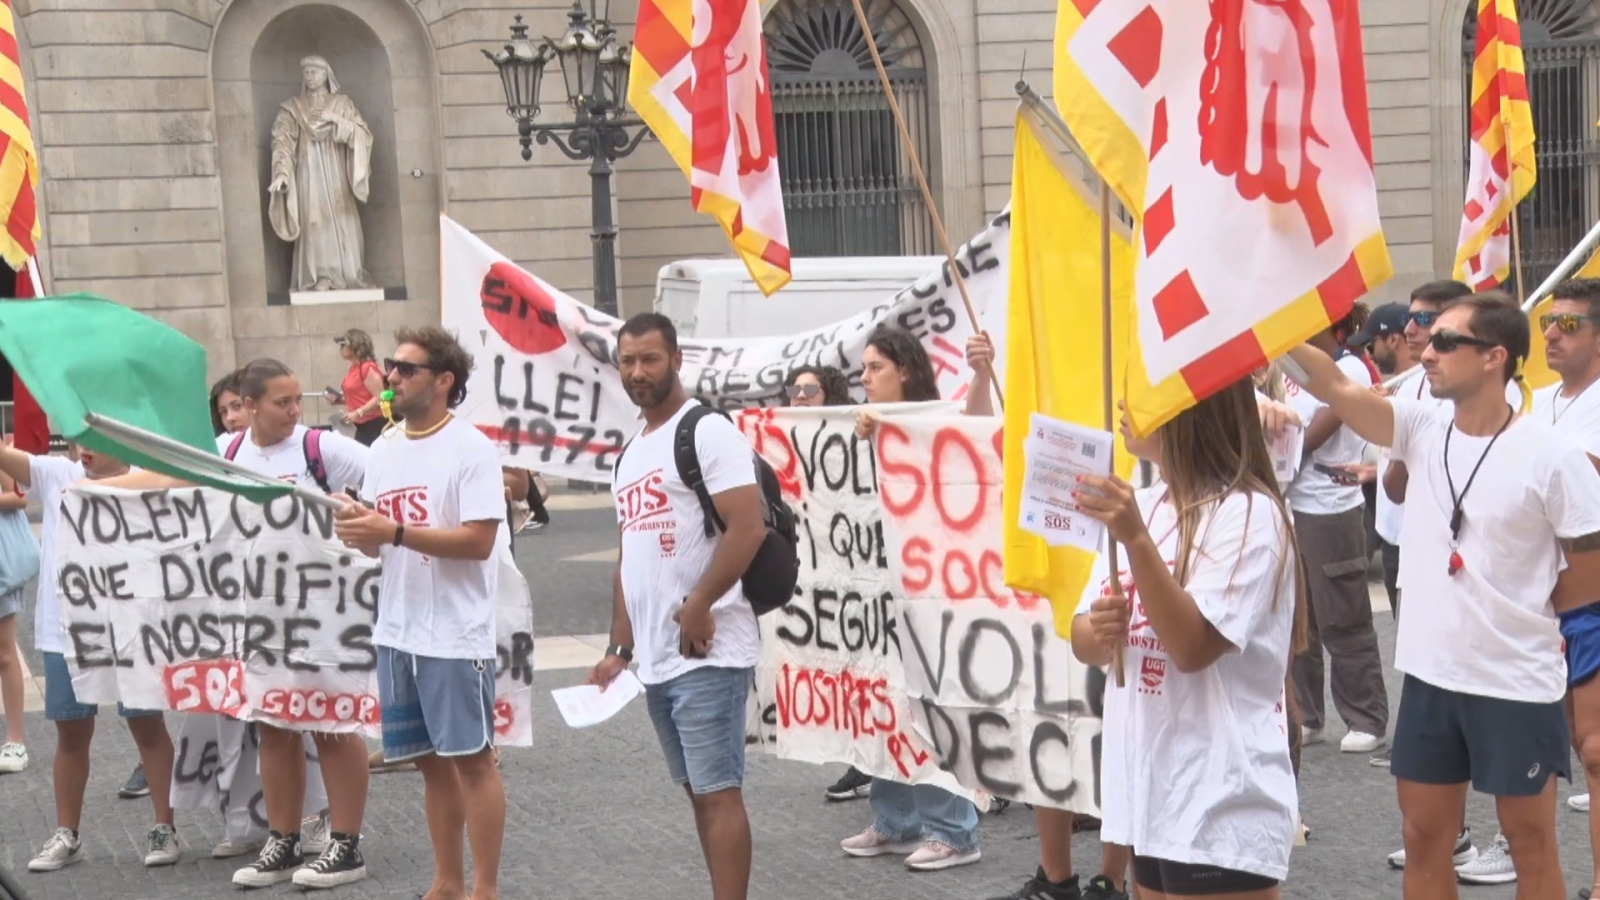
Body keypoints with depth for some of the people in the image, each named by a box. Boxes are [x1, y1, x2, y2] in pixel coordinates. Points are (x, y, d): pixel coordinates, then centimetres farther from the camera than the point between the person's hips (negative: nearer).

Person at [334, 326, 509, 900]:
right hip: (397, 631, 7)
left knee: (472, 760, 0)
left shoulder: (470, 448, -11)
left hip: (456, 635, -7)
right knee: (431, 761, 14)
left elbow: (479, 540, -18)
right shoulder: (383, 449, 11)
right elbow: (379, 541, 15)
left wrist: (395, 532, -23)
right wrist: (357, 530, -8)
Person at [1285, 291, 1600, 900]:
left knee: (1530, 845, 9)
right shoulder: (1421, 428, 0)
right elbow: (1335, 388, -13)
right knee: (1424, 837, 13)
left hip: (1516, 683, -5)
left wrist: (1520, 608, -1)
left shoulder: (1550, 455, -13)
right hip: (1429, 674, 5)